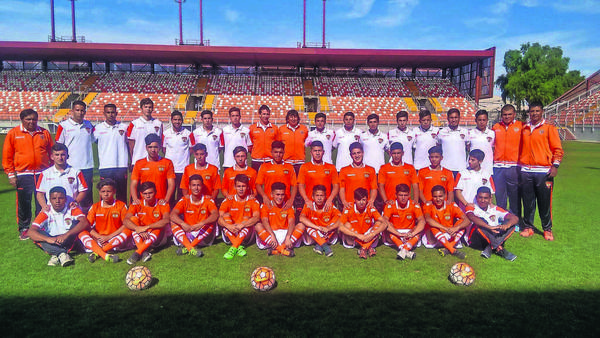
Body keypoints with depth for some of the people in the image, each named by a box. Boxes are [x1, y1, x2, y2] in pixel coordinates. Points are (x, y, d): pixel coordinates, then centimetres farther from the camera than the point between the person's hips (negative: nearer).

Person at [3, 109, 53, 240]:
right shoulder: (13, 133, 3)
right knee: (24, 204, 6)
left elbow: (52, 153, 14)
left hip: (42, 174, 1)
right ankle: (24, 230, 19)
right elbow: (7, 156, 4)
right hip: (23, 175, -1)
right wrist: (11, 174, -1)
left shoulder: (44, 133, 8)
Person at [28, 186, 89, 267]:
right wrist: (48, 239, -35)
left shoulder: (72, 210, -6)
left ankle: (55, 255, -32)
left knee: (76, 223, -23)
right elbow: (31, 232, -16)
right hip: (52, 243, 1)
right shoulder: (45, 213, -4)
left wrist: (66, 235, -38)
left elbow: (85, 223, -25)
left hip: (69, 242, -1)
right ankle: (61, 253, -40)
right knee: (37, 233, -23)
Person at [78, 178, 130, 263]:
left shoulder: (121, 205, 1)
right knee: (81, 233, -21)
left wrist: (109, 237, -15)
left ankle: (97, 252, -37)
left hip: (115, 239, -2)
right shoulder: (95, 207, 7)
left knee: (128, 231, -30)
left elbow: (126, 225, -7)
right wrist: (99, 237, -16)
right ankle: (105, 255, -45)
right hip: (98, 239, 2)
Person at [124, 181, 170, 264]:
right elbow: (125, 220, -19)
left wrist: (147, 227, -37)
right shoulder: (137, 205, -4)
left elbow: (166, 220, -29)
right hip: (141, 236, 2)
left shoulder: (162, 204, -10)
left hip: (157, 237, -2)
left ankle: (137, 253, -39)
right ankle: (144, 252, -37)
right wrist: (138, 229, -36)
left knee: (158, 227, -32)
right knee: (133, 219, -20)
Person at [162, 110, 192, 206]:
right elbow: (163, 148, 17)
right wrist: (169, 155, 5)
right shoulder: (166, 133, 7)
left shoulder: (188, 133, 2)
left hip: (183, 168, -1)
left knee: (182, 192, 2)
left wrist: (184, 154, 0)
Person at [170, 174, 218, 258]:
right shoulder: (184, 200, -1)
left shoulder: (208, 200, -4)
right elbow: (173, 214, -16)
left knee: (212, 222, -27)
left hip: (202, 235, -1)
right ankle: (191, 248, -39)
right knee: (173, 222, -20)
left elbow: (216, 214, -22)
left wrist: (201, 224, -38)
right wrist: (183, 224, -36)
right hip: (186, 233, 2)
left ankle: (186, 248, -32)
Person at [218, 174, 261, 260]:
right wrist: (228, 226, -34)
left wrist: (241, 225, -35)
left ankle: (233, 248, -38)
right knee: (226, 215, -20)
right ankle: (239, 247, -34)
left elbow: (257, 218, -21)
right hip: (230, 235, 1)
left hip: (245, 235, -1)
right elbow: (219, 218, -14)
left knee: (247, 218, -25)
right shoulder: (228, 201, 0)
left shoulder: (253, 201, -3)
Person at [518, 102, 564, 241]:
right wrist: (520, 167, 14)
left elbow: (558, 149, 1)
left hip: (544, 172, -3)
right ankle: (528, 227, 16)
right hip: (526, 172, 3)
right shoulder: (524, 129, 13)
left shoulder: (549, 128, 3)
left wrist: (555, 166, -10)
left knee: (545, 202, 1)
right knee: (528, 202, 6)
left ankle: (547, 229, 14)